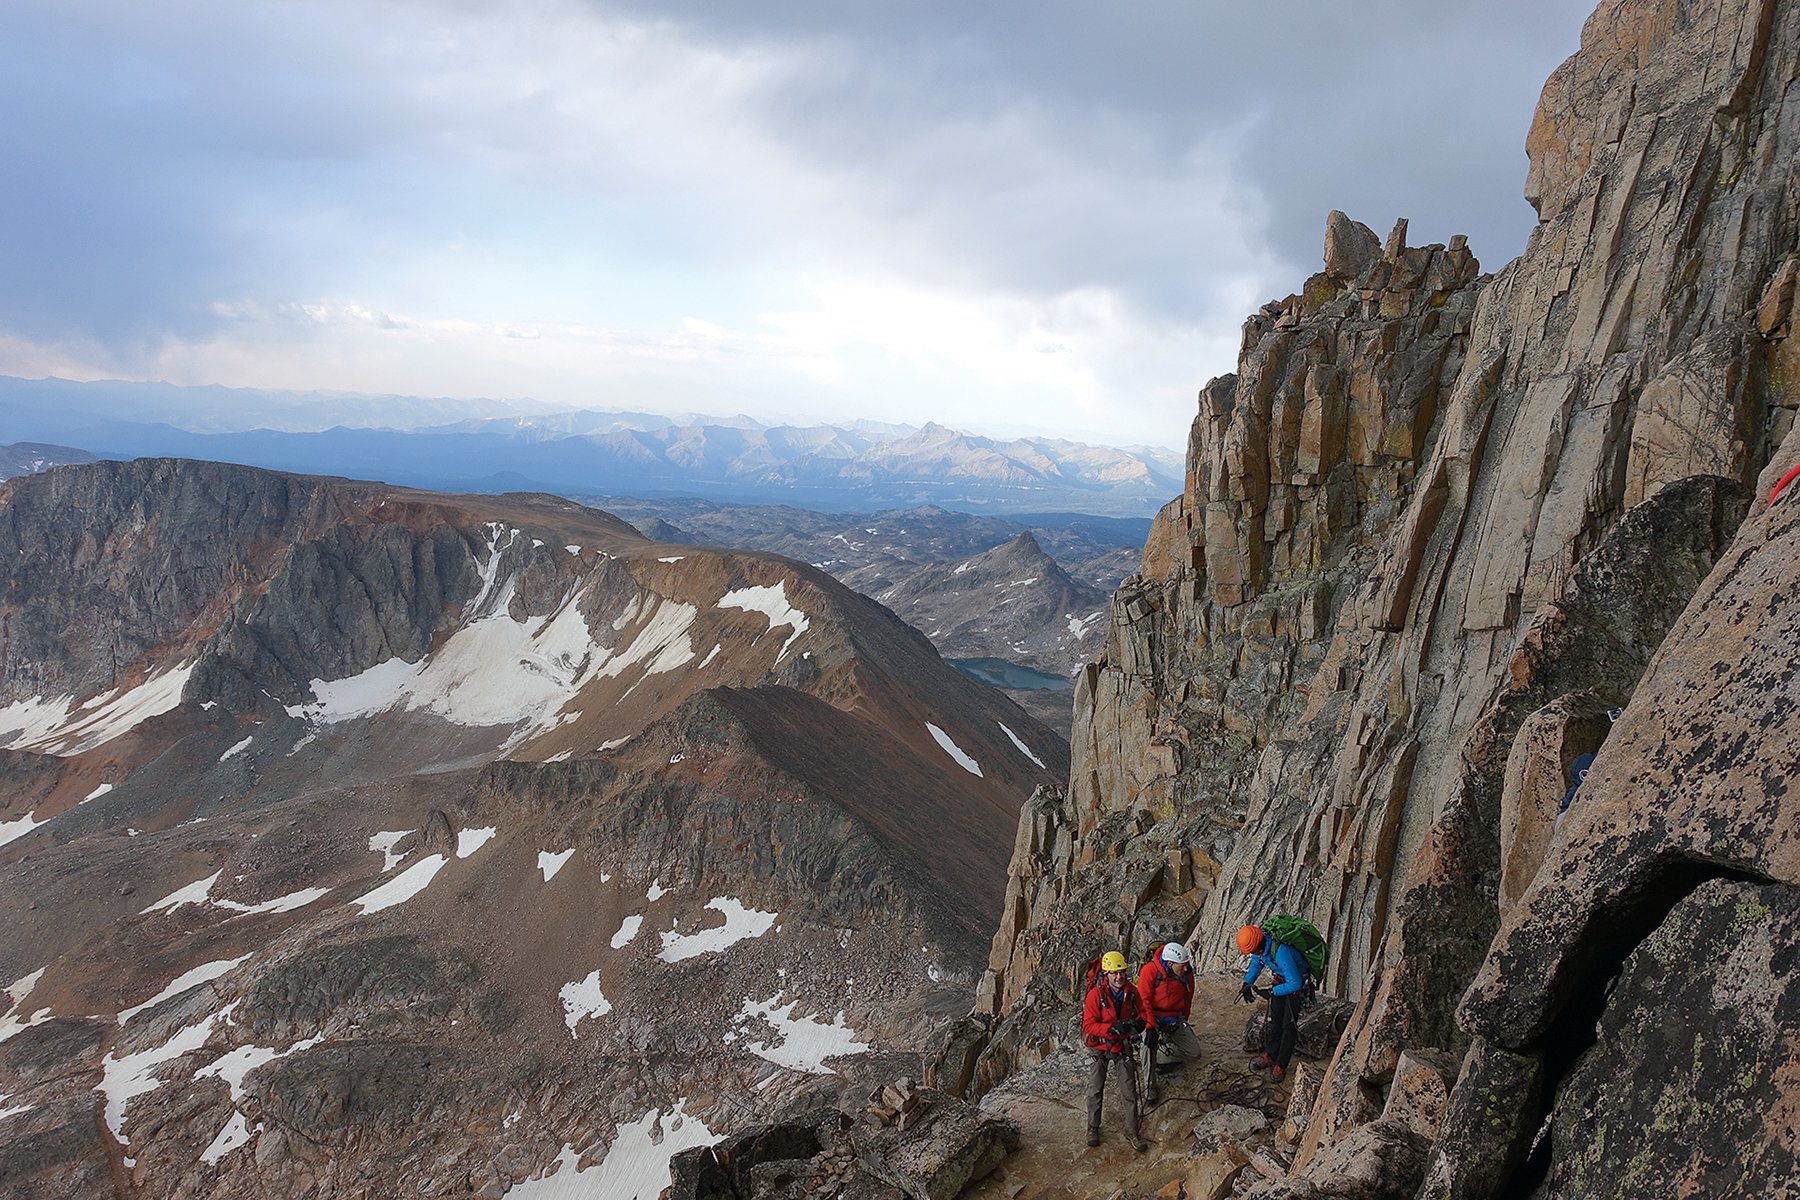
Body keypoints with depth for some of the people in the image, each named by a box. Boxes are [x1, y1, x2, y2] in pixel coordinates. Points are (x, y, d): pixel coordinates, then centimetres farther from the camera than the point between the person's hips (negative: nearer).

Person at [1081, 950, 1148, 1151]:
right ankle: (1093, 1127, 28)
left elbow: (1141, 1012, 6)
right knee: (1095, 1090, 9)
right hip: (1099, 1046, -2)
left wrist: (1138, 1022, -18)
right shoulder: (1095, 994, -22)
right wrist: (1112, 1028, -35)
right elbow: (1089, 1025, -23)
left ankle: (1132, 1131, 17)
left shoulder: (1131, 992, -9)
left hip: (1122, 1046, 2)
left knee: (1129, 1091, 3)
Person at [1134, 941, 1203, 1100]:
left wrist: (1185, 1021, 19)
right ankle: (1149, 1086, -21)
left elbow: (1188, 999, 11)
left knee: (1194, 1053, -1)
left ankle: (1163, 1045, 22)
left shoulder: (1187, 973, -6)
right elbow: (1144, 1000, -24)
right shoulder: (1150, 970, -23)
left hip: (1175, 1020, 5)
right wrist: (1151, 1027, -31)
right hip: (1152, 1017, -5)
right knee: (1149, 1042, -35)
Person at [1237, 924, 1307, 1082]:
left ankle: (1280, 1065, -1)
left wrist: (1271, 992, -25)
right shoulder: (1259, 944, -15)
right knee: (1275, 1018, 7)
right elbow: (1256, 962, 8)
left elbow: (1295, 984, -33)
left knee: (1289, 1024, -7)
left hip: (1295, 983, -7)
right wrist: (1247, 983, -4)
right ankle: (1270, 1056, 18)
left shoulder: (1280, 952, -40)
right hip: (1280, 979, 7)